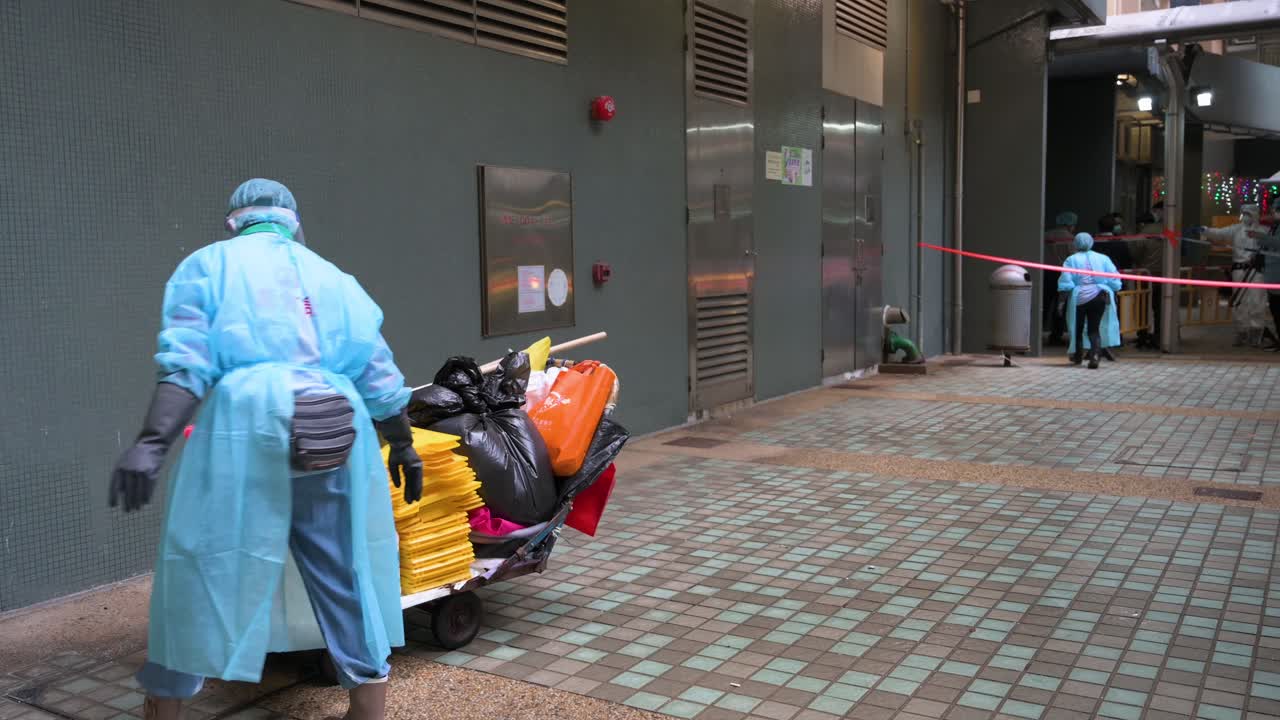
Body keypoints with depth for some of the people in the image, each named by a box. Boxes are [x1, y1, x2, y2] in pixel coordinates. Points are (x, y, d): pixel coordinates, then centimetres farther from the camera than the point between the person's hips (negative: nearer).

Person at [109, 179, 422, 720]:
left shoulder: (210, 263, 14)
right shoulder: (331, 275, 23)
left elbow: (186, 360, -3)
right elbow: (378, 371, 19)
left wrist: (152, 442, -12)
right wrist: (403, 446, 27)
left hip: (244, 430, -3)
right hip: (339, 438, 3)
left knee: (202, 571, 9)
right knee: (347, 577, 13)